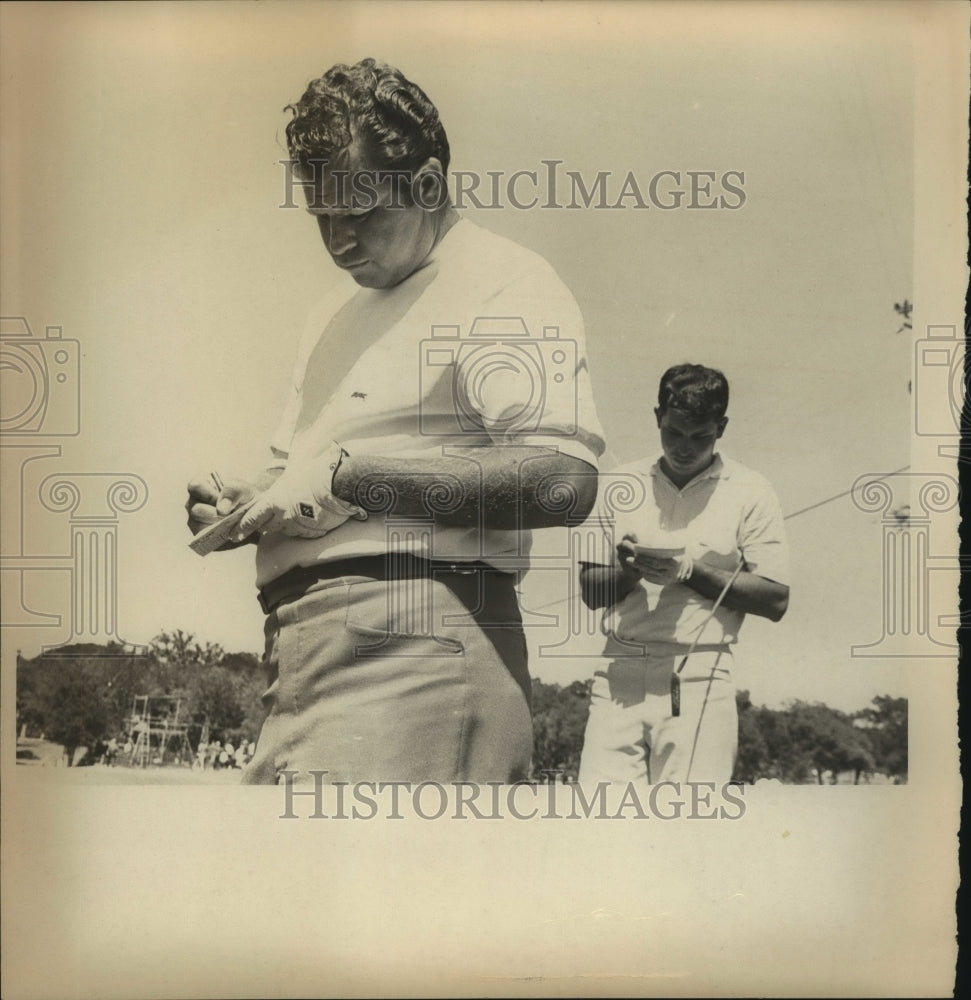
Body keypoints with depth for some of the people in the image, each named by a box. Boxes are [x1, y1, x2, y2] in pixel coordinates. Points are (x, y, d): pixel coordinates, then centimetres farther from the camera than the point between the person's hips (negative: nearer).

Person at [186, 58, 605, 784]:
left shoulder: (505, 284, -3)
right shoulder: (339, 310, 25)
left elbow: (563, 480, -19)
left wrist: (344, 471, -16)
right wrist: (248, 506, 7)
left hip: (412, 649, -8)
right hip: (307, 655, 8)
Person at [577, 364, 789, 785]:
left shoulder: (749, 492, 6)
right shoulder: (622, 484, 14)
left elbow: (776, 600, 0)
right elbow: (589, 590, 14)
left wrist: (691, 571, -10)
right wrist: (628, 572, -8)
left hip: (699, 676, -2)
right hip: (619, 670, 2)